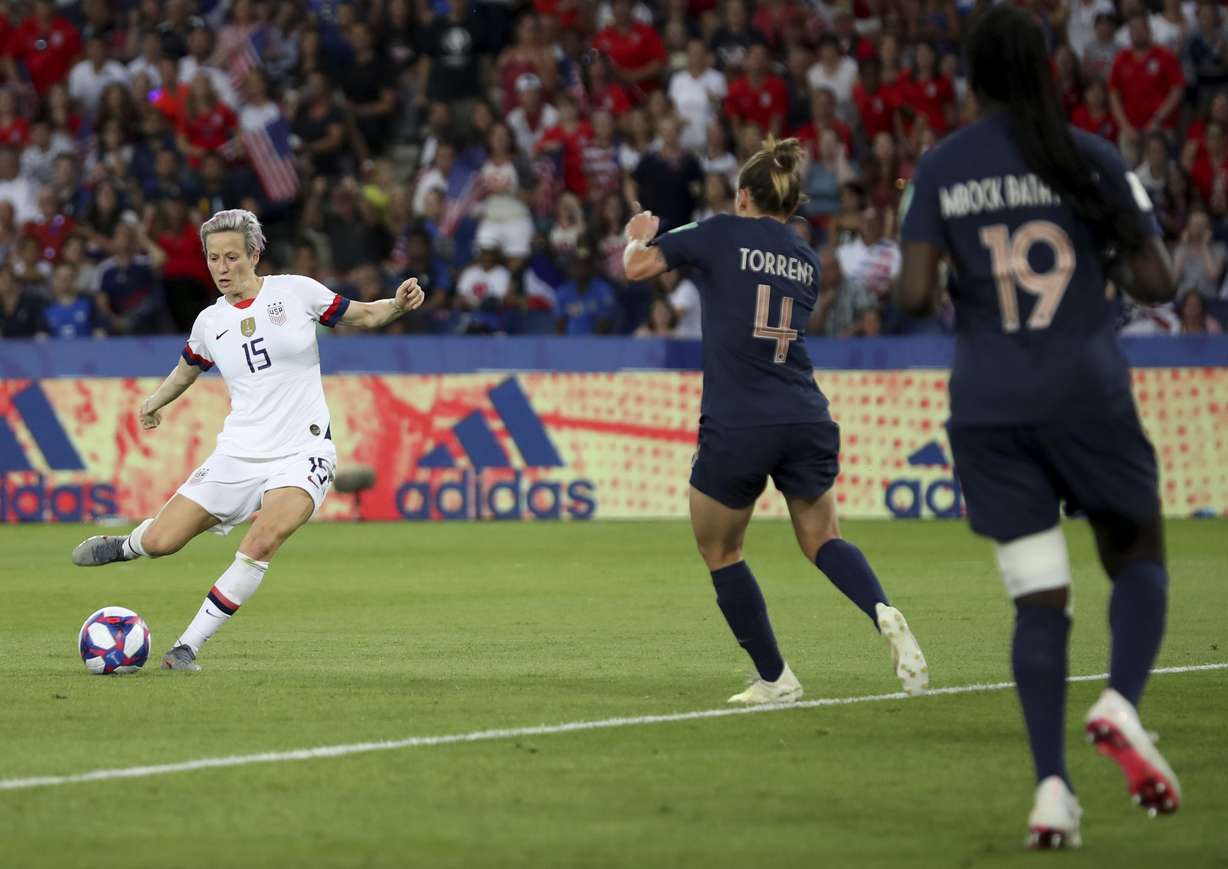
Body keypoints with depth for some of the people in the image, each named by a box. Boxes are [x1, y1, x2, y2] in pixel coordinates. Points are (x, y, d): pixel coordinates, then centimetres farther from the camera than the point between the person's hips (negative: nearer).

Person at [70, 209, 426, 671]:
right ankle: (124, 546, 37)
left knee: (262, 541, -30)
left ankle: (188, 646, -21)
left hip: (302, 454, -3)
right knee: (160, 542, -3)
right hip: (238, 455, 3)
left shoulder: (295, 291, -2)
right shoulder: (210, 321, 8)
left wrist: (398, 304, -11)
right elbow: (188, 368, 30)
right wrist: (154, 402, 23)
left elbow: (363, 315, 6)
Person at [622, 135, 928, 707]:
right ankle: (884, 613, -9)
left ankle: (774, 680, 15)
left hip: (736, 428, -5)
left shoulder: (723, 234, 1)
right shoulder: (807, 261, 16)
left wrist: (638, 235, 23)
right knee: (821, 538, 21)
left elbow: (637, 267, 1)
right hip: (807, 421, 5)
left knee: (719, 553, 15)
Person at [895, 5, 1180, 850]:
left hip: (989, 405, 2)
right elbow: (1157, 282, -3)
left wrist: (927, 293, 16)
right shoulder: (1089, 158, -2)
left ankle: (1052, 786, -6)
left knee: (1040, 602, 6)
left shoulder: (941, 169, 1)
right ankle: (1122, 701, -12)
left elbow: (915, 295, -6)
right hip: (1087, 392, -2)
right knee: (1139, 557, 16)